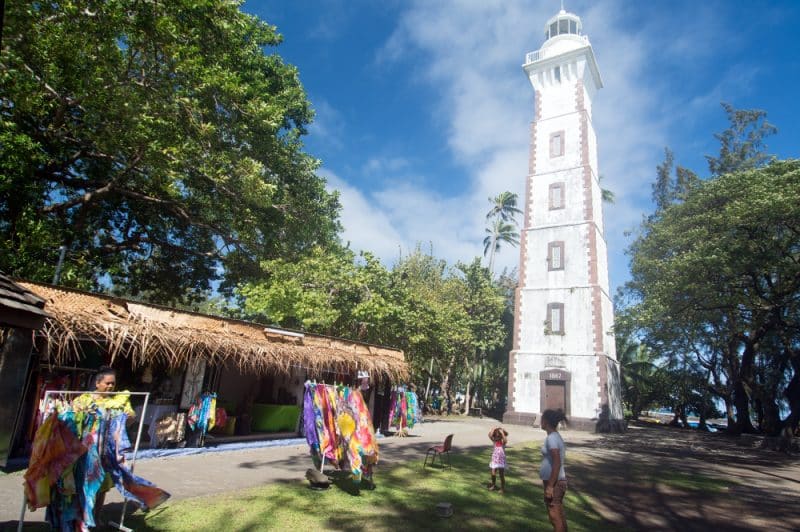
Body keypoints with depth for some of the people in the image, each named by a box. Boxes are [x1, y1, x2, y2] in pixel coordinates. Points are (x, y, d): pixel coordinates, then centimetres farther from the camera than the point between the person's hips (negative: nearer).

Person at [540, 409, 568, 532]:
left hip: (554, 483, -9)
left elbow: (557, 463, -24)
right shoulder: (556, 436, 10)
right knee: (559, 516, 16)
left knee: (555, 517, -2)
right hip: (558, 482, 9)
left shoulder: (551, 438, -19)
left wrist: (550, 486, -22)